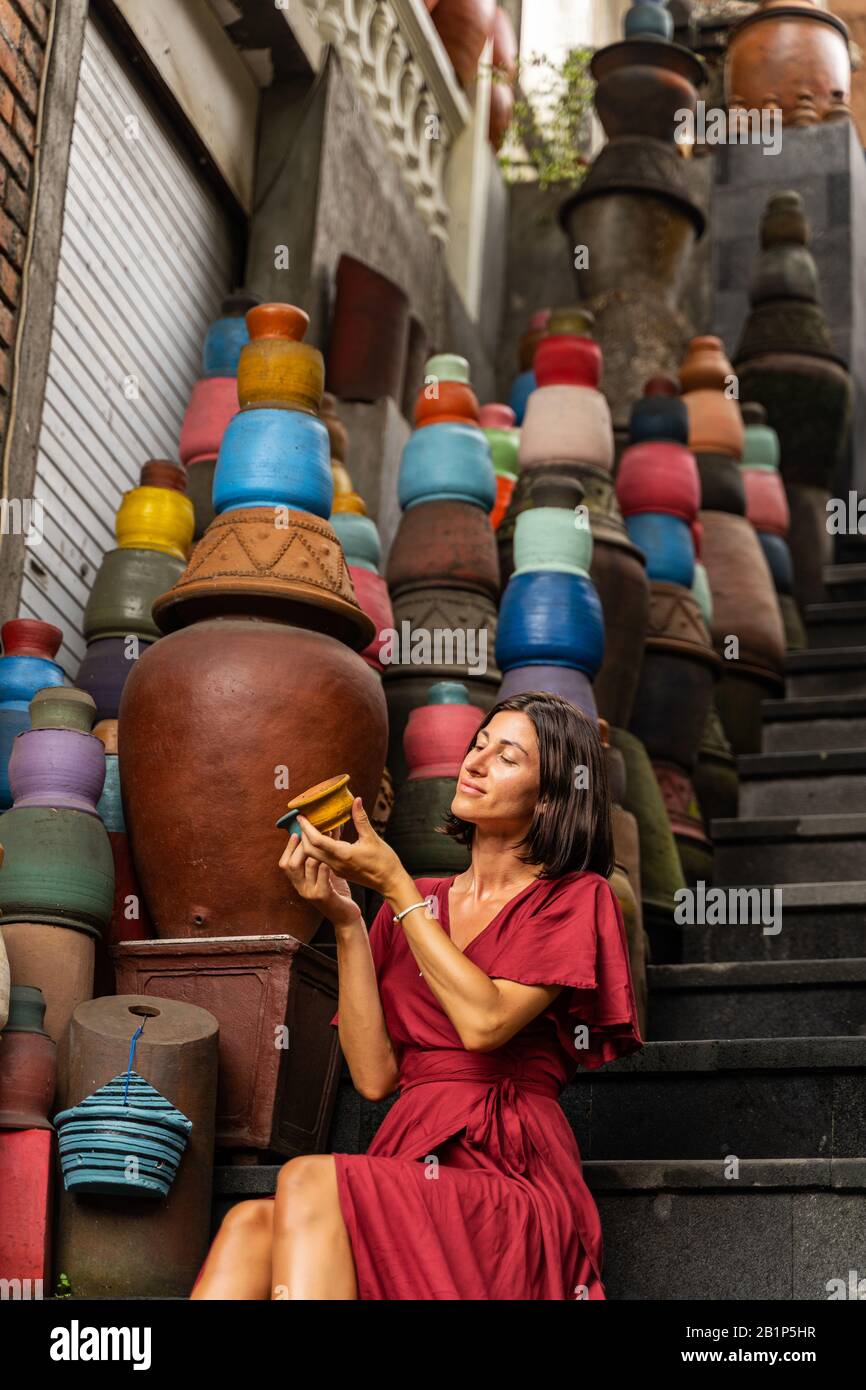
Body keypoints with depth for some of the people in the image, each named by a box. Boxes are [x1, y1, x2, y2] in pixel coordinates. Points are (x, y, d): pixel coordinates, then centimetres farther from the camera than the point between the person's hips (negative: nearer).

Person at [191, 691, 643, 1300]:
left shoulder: (575, 900, 6)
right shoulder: (411, 907, 19)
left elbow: (484, 1022, -12)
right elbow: (375, 1076, 8)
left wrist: (393, 885, -5)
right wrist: (347, 921, 0)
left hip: (512, 1180, -4)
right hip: (411, 1163, 4)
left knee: (309, 1182, -30)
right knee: (250, 1225, -26)